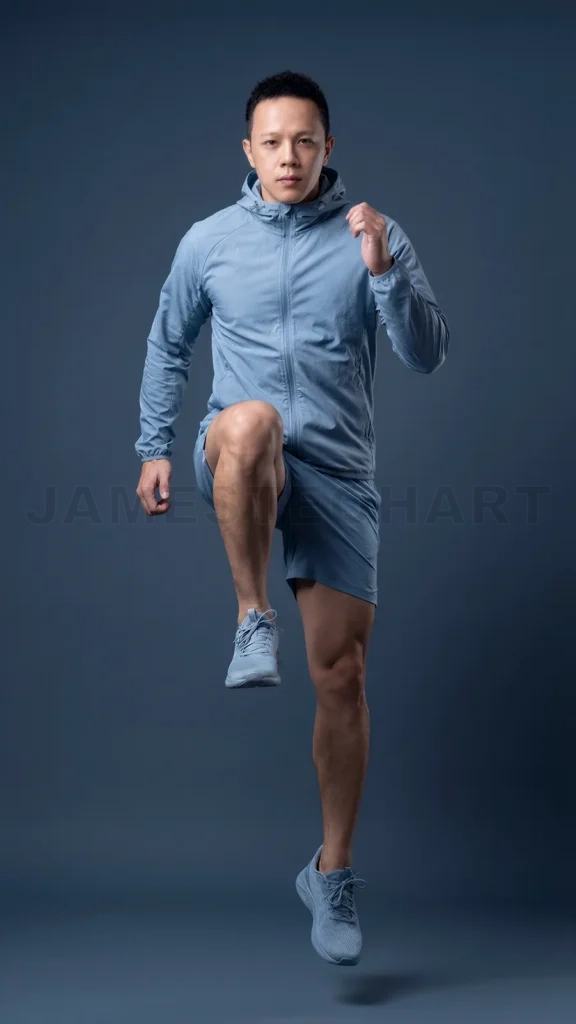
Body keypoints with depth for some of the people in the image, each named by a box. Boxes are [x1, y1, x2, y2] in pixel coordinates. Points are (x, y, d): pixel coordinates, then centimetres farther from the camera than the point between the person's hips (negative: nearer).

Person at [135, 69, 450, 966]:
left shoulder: (373, 237, 2)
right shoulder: (209, 242, 7)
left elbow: (428, 355, -6)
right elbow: (169, 346, 20)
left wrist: (384, 272, -20)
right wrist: (155, 448, 15)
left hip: (337, 472, 0)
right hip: (239, 469, 0)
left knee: (341, 673, -1)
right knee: (251, 419, -38)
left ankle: (333, 873, 16)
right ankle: (253, 617, -21)